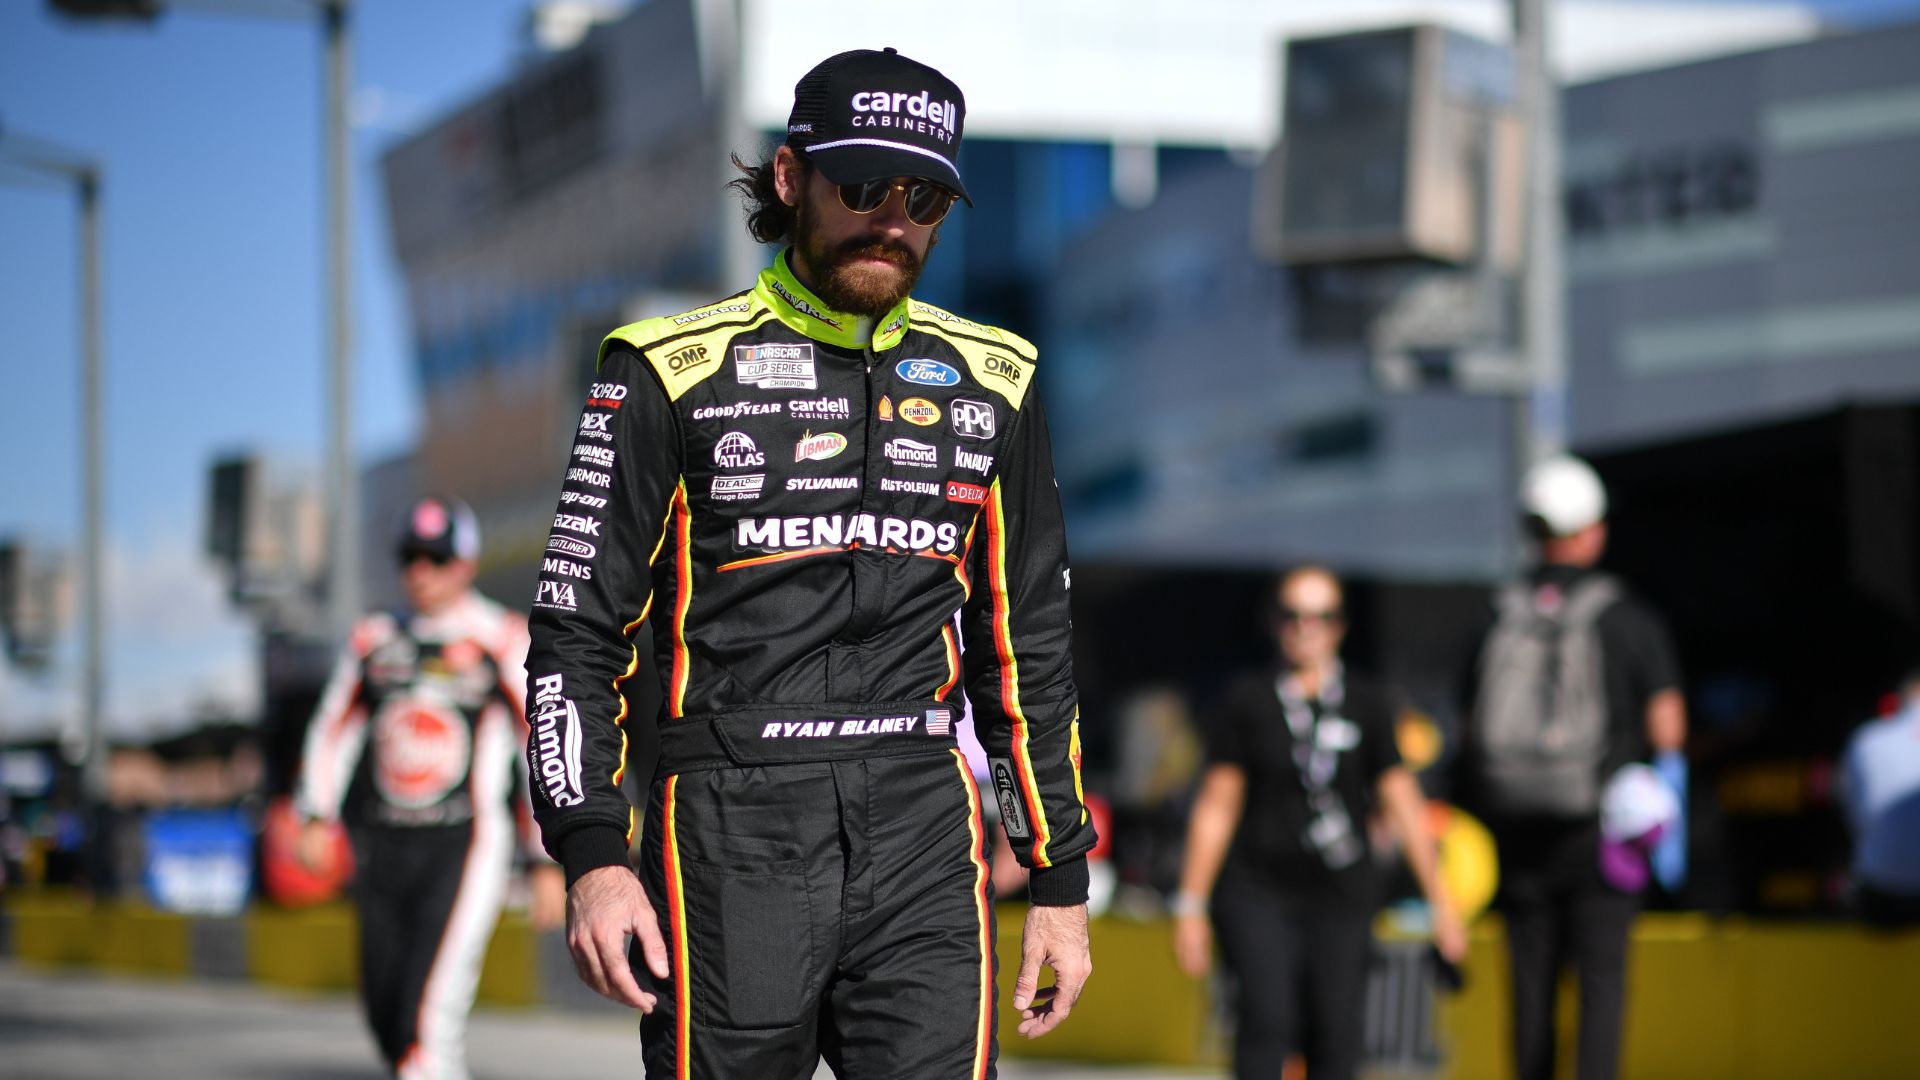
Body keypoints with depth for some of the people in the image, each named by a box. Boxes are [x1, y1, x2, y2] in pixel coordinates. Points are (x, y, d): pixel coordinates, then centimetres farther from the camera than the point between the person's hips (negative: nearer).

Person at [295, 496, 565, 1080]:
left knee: (430, 1013, -18)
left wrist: (548, 863, -3)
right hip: (382, 850, 6)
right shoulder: (373, 639, 12)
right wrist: (317, 817, 4)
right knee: (386, 1015, 8)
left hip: (465, 844, -6)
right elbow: (332, 730, 18)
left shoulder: (504, 642, -2)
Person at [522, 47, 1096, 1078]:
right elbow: (578, 628, 2)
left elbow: (1028, 645, 20)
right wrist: (592, 856, -10)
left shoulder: (989, 382, 14)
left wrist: (1061, 880, 16)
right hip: (731, 832, -2)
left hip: (924, 835, 3)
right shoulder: (676, 371, 2)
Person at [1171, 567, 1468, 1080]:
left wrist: (1440, 903, 5)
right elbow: (1216, 807, 6)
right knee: (1266, 1022, -19)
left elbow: (1403, 806, 8)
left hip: (1341, 899, 2)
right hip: (1258, 893, -1)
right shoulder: (1249, 699, 4)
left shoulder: (1367, 705, 7)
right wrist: (1191, 907, 4)